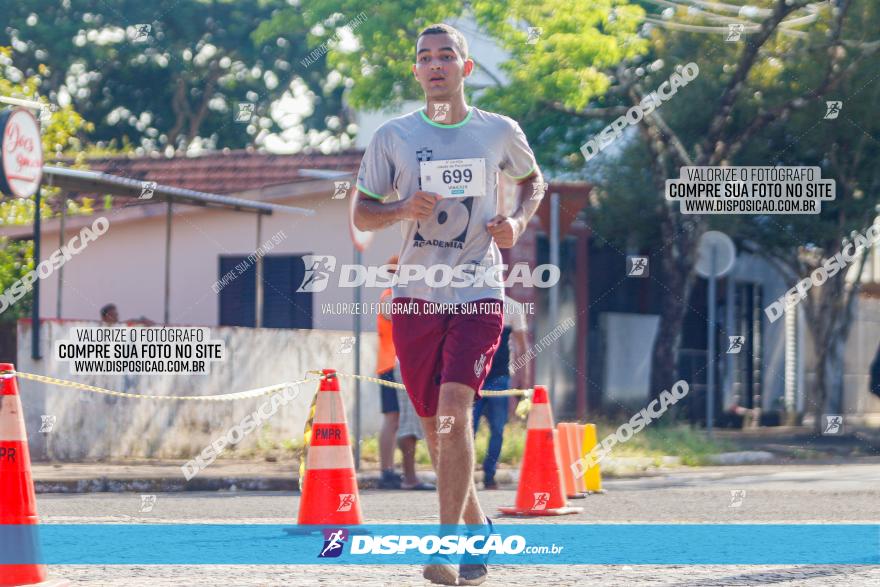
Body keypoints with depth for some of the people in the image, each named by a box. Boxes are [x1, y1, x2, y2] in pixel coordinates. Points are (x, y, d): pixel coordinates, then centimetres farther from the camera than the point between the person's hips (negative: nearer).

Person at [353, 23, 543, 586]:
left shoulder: (500, 132, 3)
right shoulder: (392, 137, 2)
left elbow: (533, 180, 22)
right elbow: (361, 214, 8)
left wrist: (518, 221, 1)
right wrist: (403, 209, -13)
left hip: (478, 295, -2)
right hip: (415, 296, 2)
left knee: (454, 412, -20)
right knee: (436, 425, 8)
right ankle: (478, 528, 31)